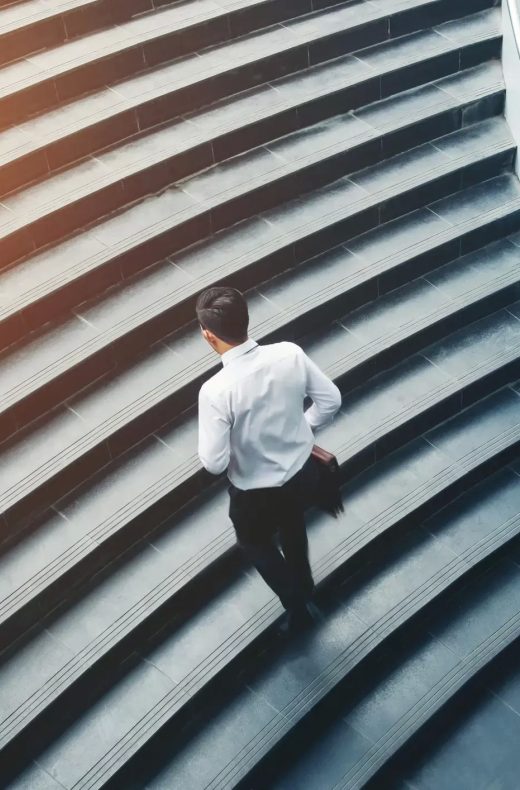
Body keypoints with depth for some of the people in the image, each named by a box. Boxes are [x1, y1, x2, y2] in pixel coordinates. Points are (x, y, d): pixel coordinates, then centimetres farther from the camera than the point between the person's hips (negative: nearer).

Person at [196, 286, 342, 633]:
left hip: (256, 491, -5)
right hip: (302, 469, 5)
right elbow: (331, 400, -7)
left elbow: (214, 462, -26)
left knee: (255, 542, 29)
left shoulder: (216, 390, -33)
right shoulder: (290, 353, -20)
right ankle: (305, 589, 60)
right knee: (292, 526, 36)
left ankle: (299, 608, 40)